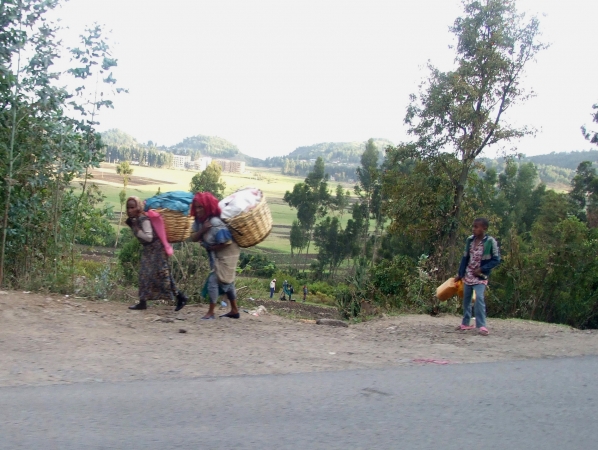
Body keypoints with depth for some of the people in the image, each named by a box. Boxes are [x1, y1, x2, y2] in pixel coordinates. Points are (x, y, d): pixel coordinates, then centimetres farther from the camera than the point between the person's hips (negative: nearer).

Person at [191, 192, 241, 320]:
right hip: (216, 255, 9)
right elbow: (193, 238, -8)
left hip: (226, 254, -9)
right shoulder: (199, 221, -5)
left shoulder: (215, 223, -30)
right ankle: (234, 310, 28)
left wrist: (210, 248, -16)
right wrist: (202, 230, -26)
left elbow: (226, 242, -29)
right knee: (227, 282, 17)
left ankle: (210, 312, 0)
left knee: (213, 281, -10)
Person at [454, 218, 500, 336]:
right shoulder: (470, 240, 0)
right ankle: (465, 323, 24)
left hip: (480, 276, -6)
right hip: (468, 275, 6)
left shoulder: (490, 241, -13)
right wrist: (460, 274, 11)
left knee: (479, 298, -19)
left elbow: (496, 259, -10)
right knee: (466, 299, 12)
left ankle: (481, 326, -18)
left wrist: (481, 269, -17)